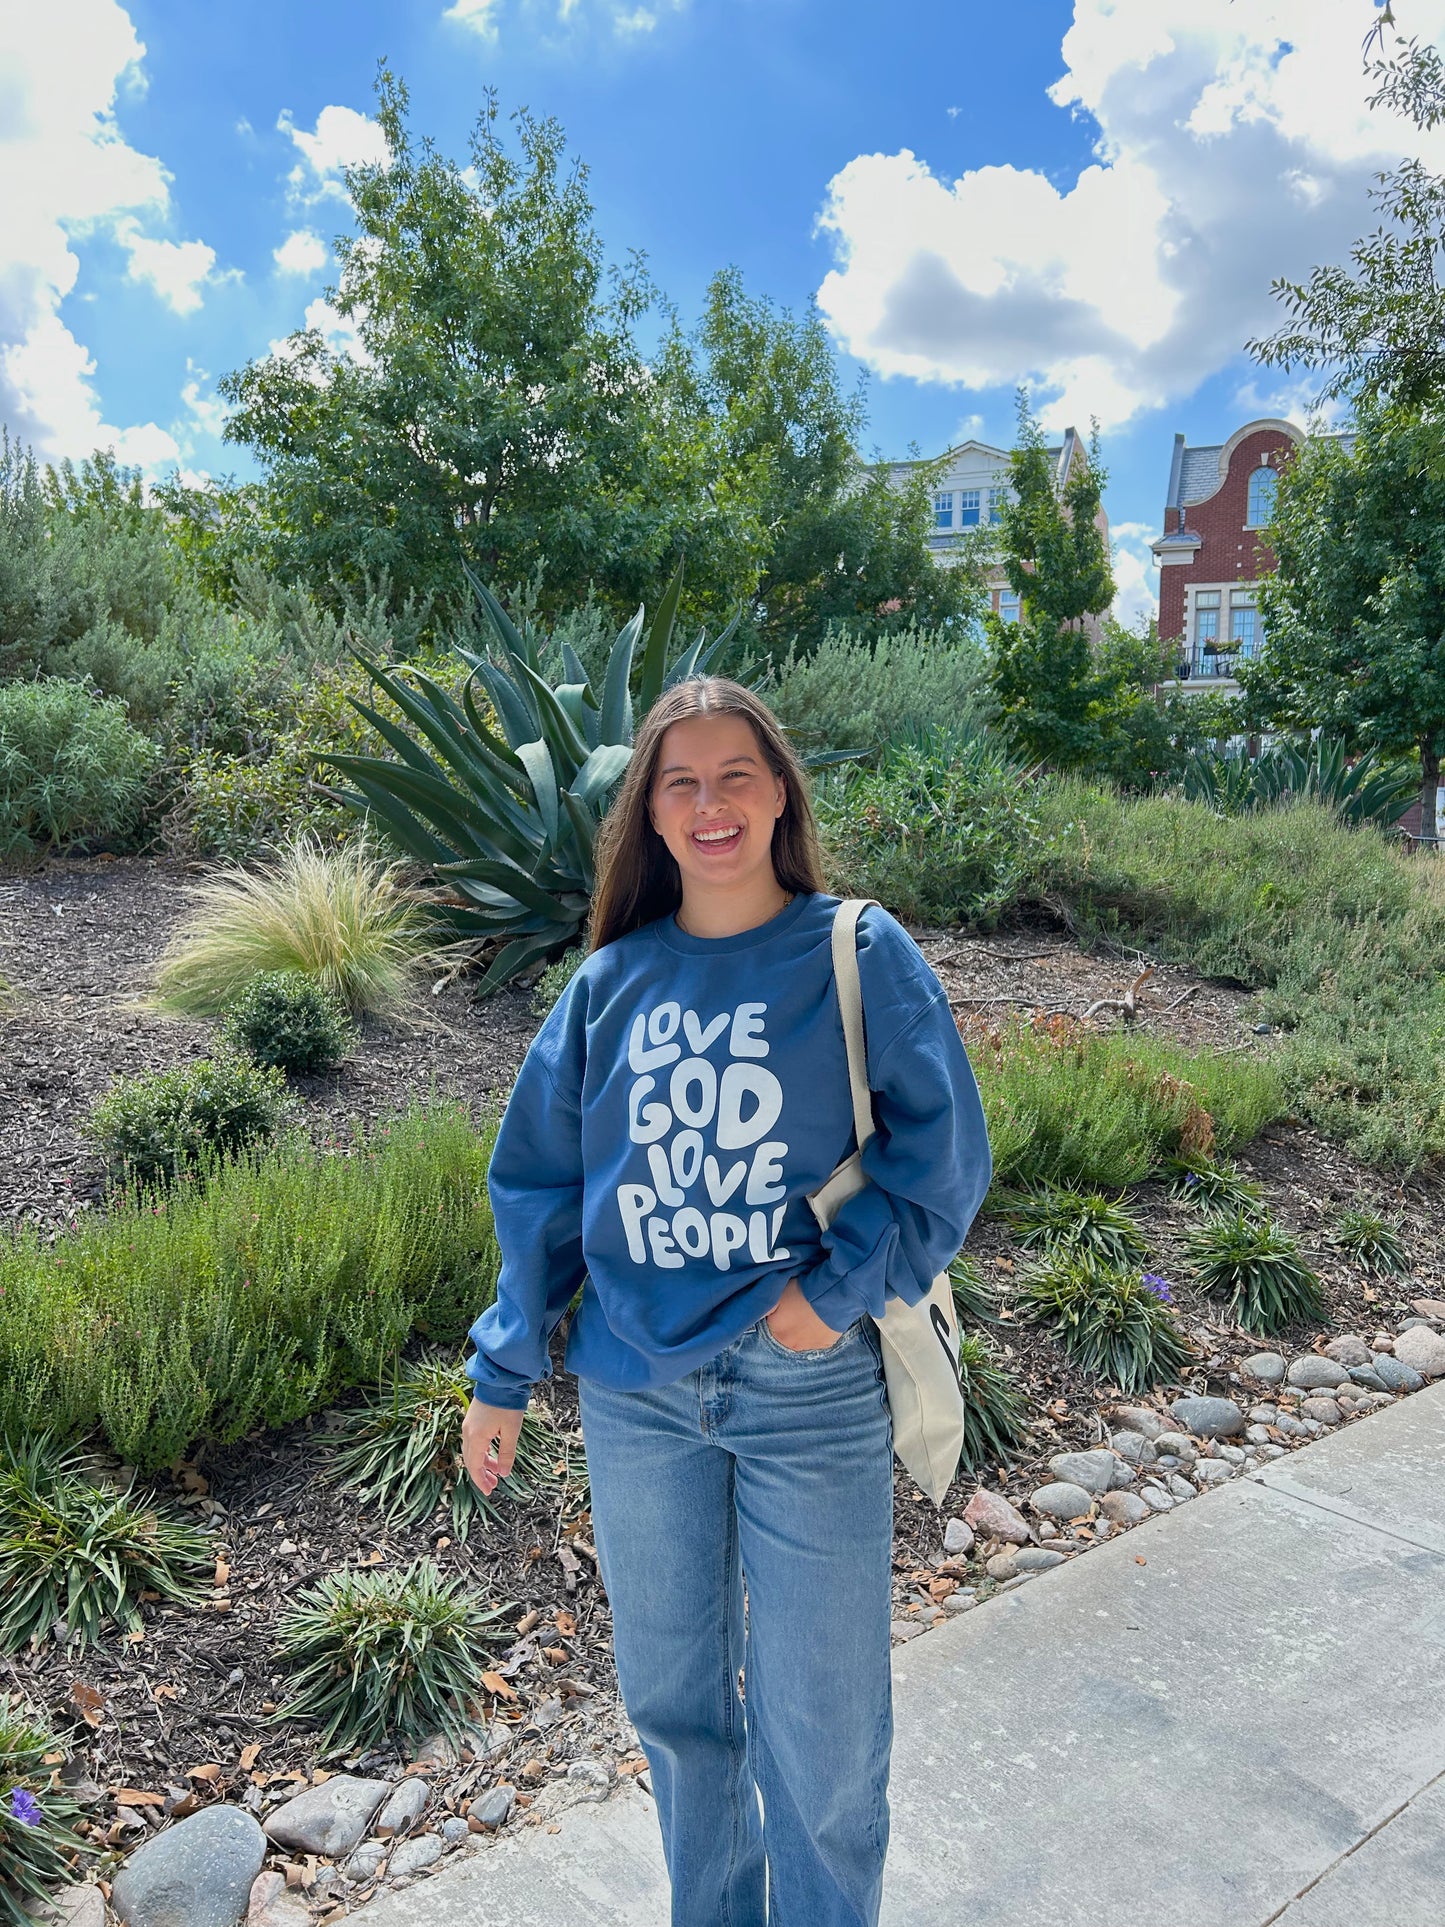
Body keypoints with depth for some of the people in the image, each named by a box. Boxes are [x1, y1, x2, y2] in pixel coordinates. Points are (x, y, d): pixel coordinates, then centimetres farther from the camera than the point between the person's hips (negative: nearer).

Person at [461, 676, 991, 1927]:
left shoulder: (861, 954, -7)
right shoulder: (613, 980, 2)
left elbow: (944, 1154, -8)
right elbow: (541, 1183, 6)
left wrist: (842, 1284, -18)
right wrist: (503, 1377, 8)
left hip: (810, 1390, -3)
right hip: (636, 1393, 4)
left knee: (819, 1728, 11)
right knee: (670, 1698, 21)